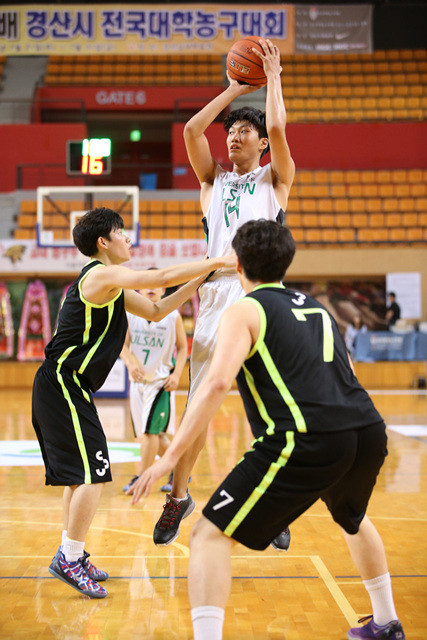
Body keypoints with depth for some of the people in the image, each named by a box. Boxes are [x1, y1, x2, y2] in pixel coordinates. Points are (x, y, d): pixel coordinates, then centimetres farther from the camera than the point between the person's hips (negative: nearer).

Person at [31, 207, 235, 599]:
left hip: (63, 388, 11)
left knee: (79, 474, 16)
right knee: (94, 474, -11)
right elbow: (163, 278, -19)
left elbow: (155, 311, 22)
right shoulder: (101, 275, -14)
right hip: (63, 385, -11)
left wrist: (198, 281, 15)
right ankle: (69, 558, -4)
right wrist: (216, 262, -11)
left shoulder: (112, 285, 17)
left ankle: (71, 553, 25)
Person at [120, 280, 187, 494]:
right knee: (154, 432, 11)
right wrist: (130, 363, -23)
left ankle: (141, 477, -1)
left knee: (150, 429, -12)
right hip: (137, 379, 4)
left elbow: (182, 347, 2)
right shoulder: (130, 313, 1)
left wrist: (176, 375, -10)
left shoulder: (173, 316, -4)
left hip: (161, 380, -4)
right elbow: (123, 344, -3)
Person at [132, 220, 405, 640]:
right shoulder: (318, 309, 25)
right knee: (352, 519, 37)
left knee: (210, 536, 0)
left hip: (307, 443, -7)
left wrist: (172, 454, -12)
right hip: (369, 432, 7)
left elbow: (217, 382, -11)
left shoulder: (245, 311, 5)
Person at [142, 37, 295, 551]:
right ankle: (178, 496, 18)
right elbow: (191, 129, 7)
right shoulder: (213, 179, 20)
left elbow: (277, 129, -4)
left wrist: (272, 76, 9)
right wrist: (237, 87, 14)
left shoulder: (276, 178, 14)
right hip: (217, 291, 2)